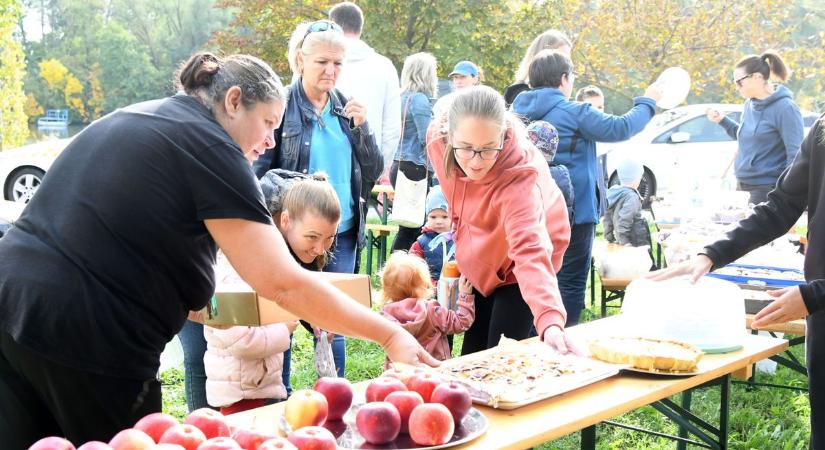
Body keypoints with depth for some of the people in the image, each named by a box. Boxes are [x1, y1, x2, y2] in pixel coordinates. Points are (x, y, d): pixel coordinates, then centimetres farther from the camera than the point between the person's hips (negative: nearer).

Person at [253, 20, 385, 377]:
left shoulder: (347, 109, 8)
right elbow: (259, 172, -5)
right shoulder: (281, 106, -6)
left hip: (342, 234, 4)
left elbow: (373, 172, 8)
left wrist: (361, 127, -6)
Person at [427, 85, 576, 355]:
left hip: (515, 271, -5)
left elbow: (530, 251, -53)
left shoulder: (521, 177, -39)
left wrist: (550, 322, -68)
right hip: (477, 266, 5)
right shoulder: (438, 140, -24)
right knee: (470, 356, 12)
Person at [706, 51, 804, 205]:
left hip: (767, 189, -8)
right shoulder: (749, 105, 9)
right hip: (742, 186, 8)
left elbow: (795, 154, -15)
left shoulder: (785, 108, -13)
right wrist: (722, 121, 11)